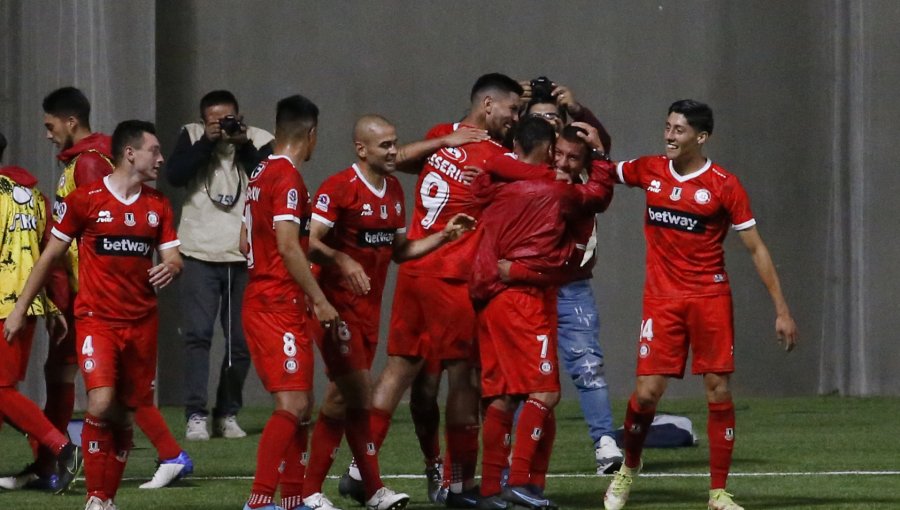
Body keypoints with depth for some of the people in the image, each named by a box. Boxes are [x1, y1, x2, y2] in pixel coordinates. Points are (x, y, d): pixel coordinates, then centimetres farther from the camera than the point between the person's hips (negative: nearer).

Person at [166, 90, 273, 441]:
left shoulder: (259, 142, 2)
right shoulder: (193, 137, 3)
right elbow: (174, 175, -11)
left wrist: (244, 146, -15)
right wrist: (208, 142, -15)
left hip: (245, 257, 1)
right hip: (201, 254, -1)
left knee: (241, 340, 6)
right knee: (197, 335, -10)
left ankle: (227, 415, 18)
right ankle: (196, 416, -10)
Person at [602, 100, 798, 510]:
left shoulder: (724, 185, -6)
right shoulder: (650, 171, 4)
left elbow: (756, 249, -2)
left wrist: (781, 310, -5)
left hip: (710, 298, -2)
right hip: (661, 299, 2)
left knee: (718, 391, -4)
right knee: (648, 391, -5)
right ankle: (628, 469, 21)